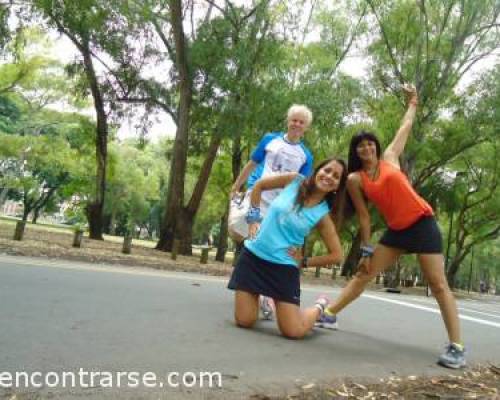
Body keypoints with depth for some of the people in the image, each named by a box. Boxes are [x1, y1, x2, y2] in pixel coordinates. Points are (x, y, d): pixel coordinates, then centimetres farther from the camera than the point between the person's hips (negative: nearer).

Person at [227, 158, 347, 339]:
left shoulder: (323, 215, -6)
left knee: (294, 332, -6)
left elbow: (336, 255, -1)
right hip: (252, 256, 2)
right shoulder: (294, 180, -3)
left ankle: (319, 307, 26)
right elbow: (259, 185, 11)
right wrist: (253, 217, 4)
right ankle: (260, 298, 35)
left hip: (283, 267, -1)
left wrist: (303, 262, -3)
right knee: (244, 321, 2)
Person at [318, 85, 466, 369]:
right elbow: (364, 216, 4)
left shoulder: (390, 158, 1)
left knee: (439, 284, -4)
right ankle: (329, 313, 17)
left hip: (423, 223, -2)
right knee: (364, 274, 5)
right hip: (396, 230, 2)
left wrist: (413, 102, 22)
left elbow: (406, 127, 15)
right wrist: (366, 250, 4)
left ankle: (457, 347, -2)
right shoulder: (355, 180, 2)